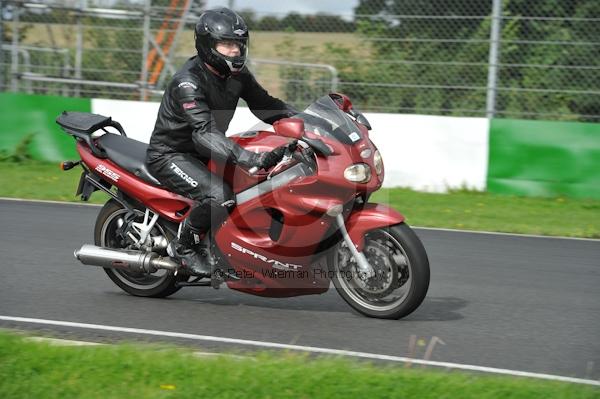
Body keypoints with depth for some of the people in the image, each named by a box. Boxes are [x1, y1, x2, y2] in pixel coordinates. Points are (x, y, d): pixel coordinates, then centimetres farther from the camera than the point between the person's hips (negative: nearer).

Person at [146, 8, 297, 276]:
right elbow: (205, 133, -39)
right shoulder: (188, 82, -27)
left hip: (202, 154, 9)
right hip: (170, 155, -9)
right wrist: (250, 159, -51)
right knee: (220, 195, -32)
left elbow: (264, 105, 9)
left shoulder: (236, 74, -1)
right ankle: (183, 246, -11)